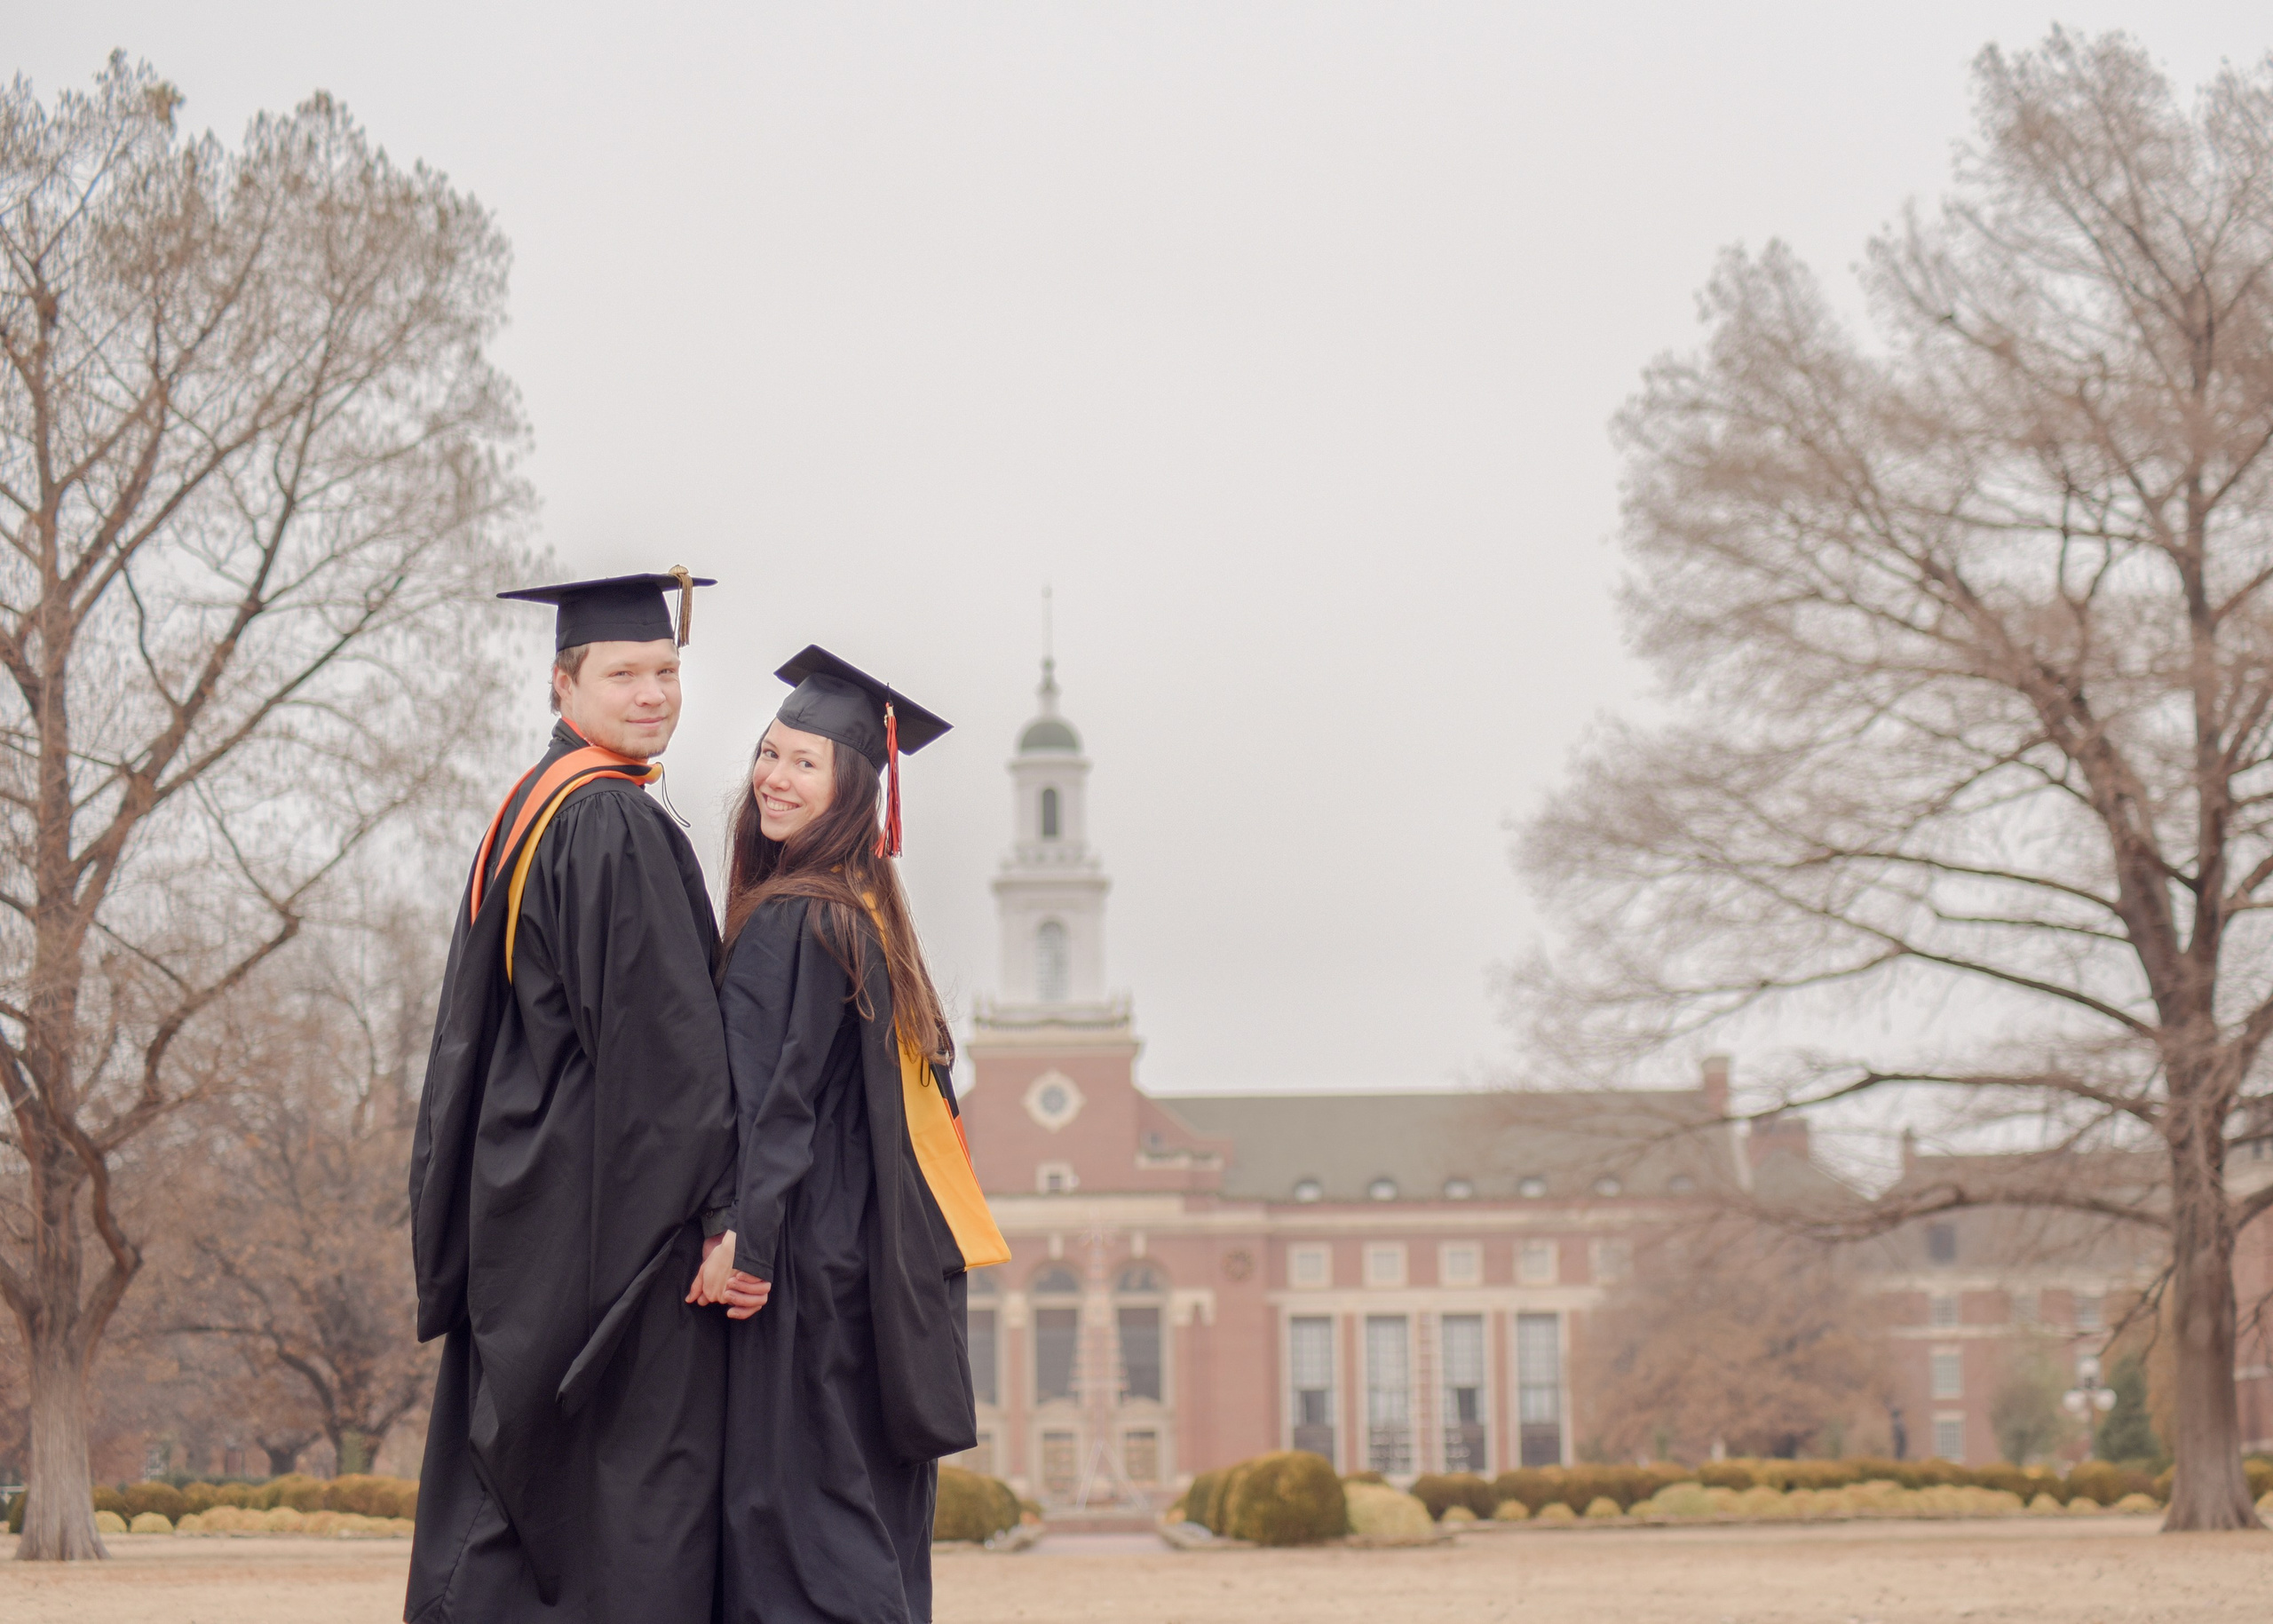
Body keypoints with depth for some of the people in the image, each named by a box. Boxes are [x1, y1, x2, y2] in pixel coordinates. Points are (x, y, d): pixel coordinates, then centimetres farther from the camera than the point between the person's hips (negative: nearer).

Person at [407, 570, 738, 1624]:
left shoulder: (521, 813, 17)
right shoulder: (616, 823, -13)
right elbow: (664, 1037, -19)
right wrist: (721, 1206, -18)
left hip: (519, 1192, 10)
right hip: (612, 1200, -10)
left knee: (501, 1509, 11)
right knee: (636, 1498, -6)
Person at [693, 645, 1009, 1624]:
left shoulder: (789, 922, -13)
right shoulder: (866, 916, 15)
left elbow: (778, 1095, -19)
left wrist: (741, 1233, -20)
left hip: (808, 1259, -9)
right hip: (873, 1262, 10)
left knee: (795, 1510, -7)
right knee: (873, 1530, 11)